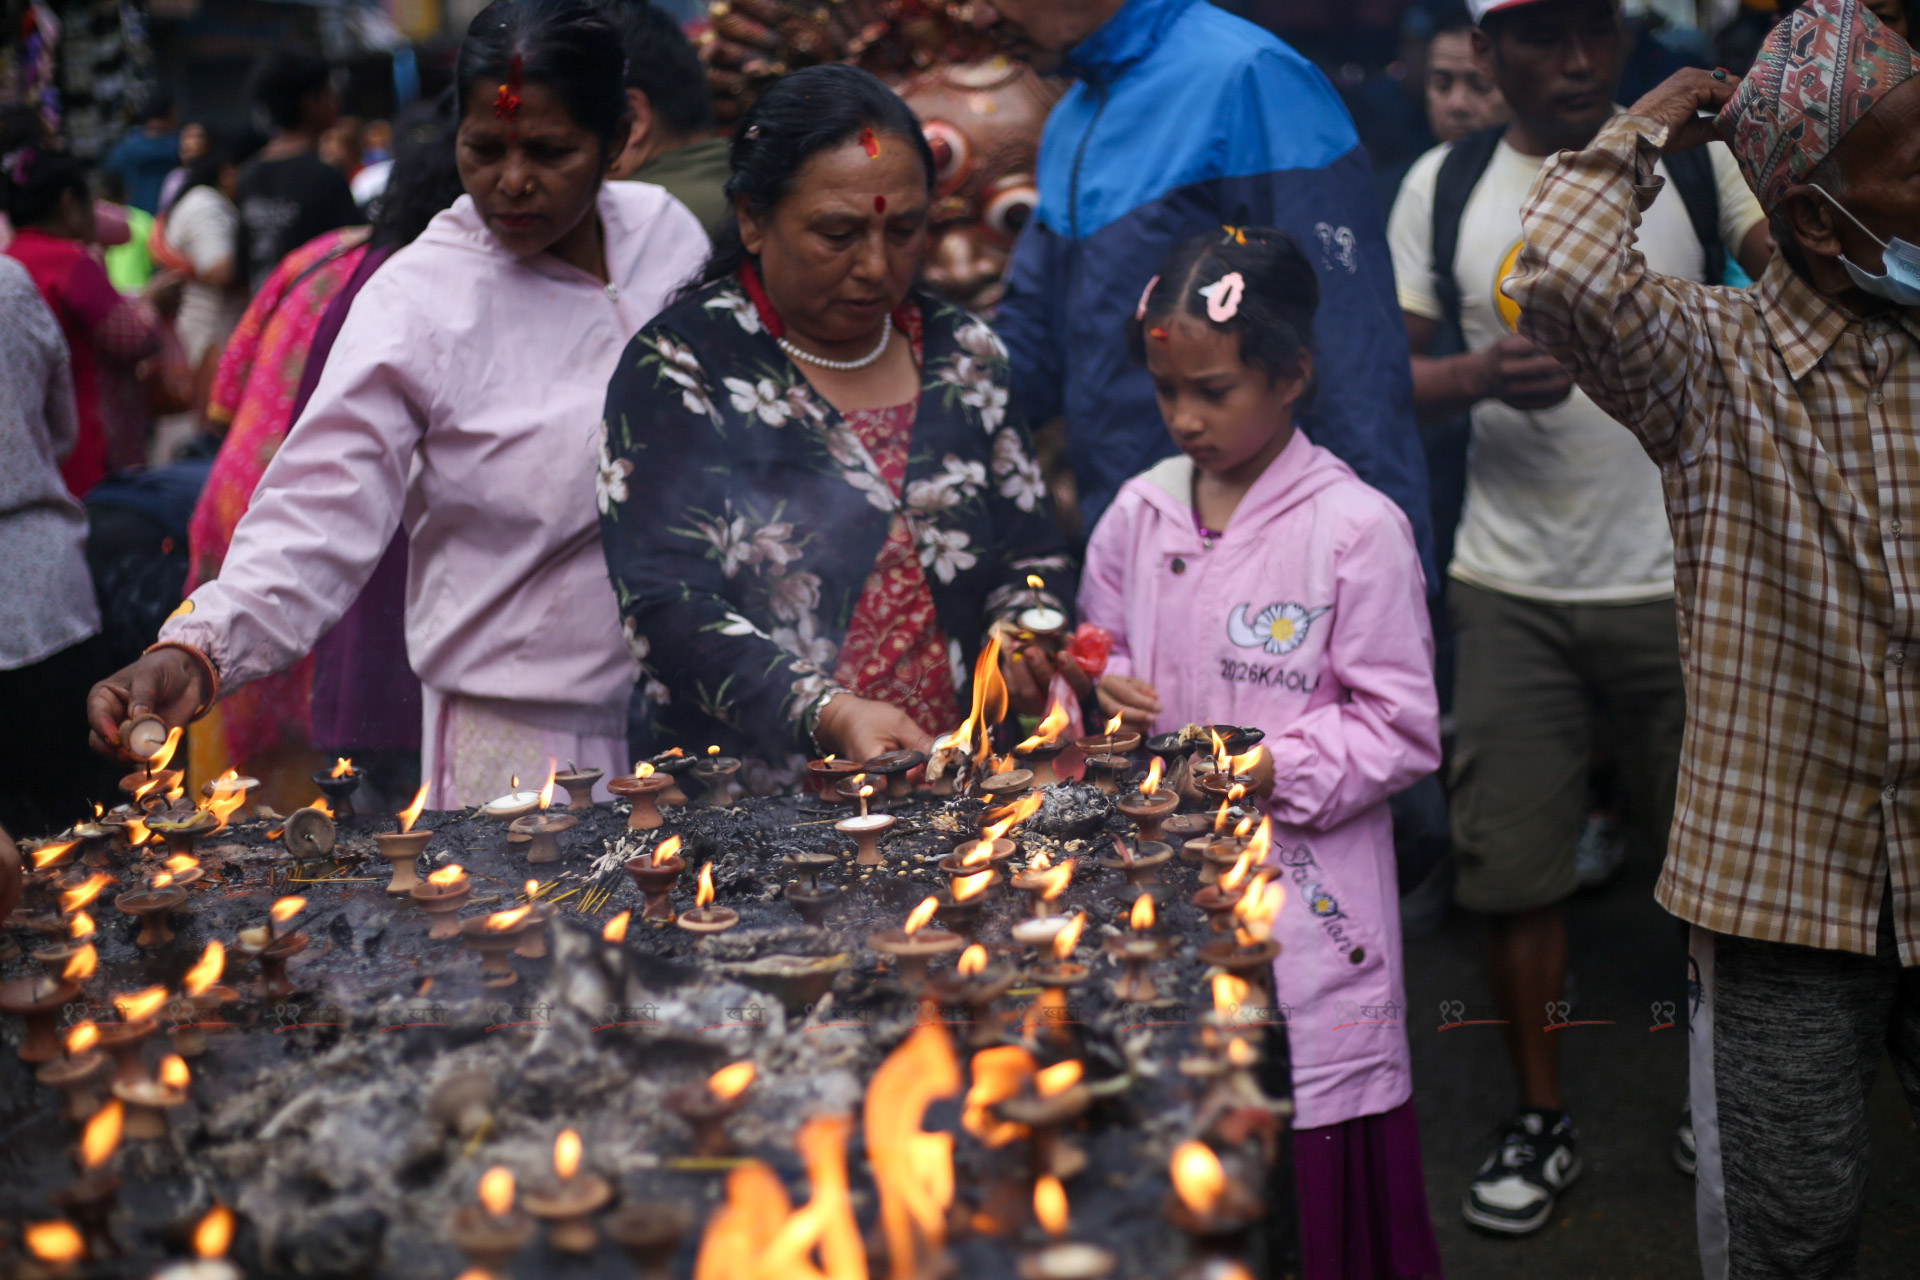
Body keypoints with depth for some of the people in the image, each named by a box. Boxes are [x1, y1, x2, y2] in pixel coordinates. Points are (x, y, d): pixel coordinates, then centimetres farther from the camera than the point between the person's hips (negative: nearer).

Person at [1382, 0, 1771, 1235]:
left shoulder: (1698, 155, -1)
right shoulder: (1443, 186, 3)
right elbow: (1394, 368, 5)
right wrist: (1479, 377, -15)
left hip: (1680, 578, -1)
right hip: (1512, 589, 1)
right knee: (1514, 866, 6)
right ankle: (1542, 1120, 24)